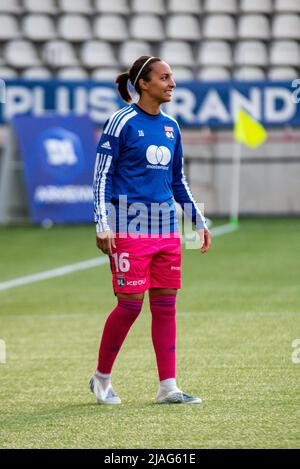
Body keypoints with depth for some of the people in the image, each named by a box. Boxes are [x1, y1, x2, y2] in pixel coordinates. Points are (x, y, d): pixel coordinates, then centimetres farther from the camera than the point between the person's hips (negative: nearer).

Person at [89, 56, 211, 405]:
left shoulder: (171, 126, 13)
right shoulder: (122, 122, -7)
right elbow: (101, 175, -7)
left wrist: (199, 221, 18)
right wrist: (102, 225, -14)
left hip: (166, 229, 6)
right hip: (129, 228, -6)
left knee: (165, 304, 4)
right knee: (130, 304, -6)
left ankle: (167, 387, 6)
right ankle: (101, 378, 13)